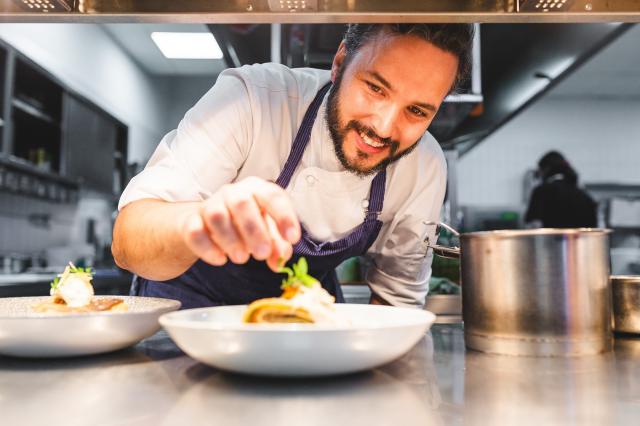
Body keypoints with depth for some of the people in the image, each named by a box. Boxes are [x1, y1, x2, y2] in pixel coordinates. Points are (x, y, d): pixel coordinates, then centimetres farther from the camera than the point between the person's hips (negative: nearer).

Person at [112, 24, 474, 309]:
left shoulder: (426, 169, -14)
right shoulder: (250, 98, -26)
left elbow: (398, 294, -1)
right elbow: (127, 242, -33)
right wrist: (197, 221, -54)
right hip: (193, 300, -1)